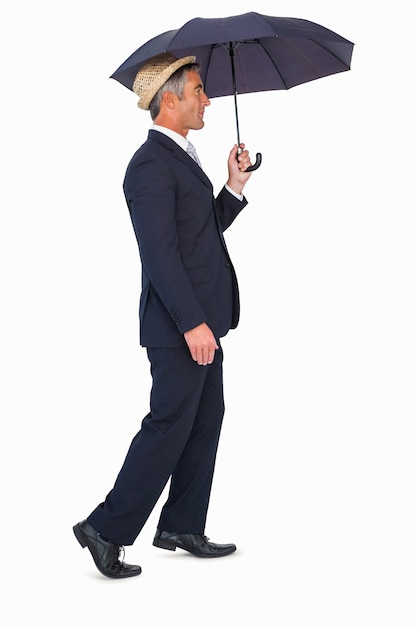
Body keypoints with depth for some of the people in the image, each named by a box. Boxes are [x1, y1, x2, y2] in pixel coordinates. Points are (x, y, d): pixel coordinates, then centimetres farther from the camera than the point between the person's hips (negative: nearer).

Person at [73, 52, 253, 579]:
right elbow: (159, 252, -22)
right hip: (180, 325, -10)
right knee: (169, 426, -6)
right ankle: (107, 530, 2)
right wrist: (192, 323, -25)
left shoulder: (179, 159, 16)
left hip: (201, 321, 10)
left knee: (206, 422, 14)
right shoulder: (151, 164, -16)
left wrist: (234, 186, 8)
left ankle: (182, 527, 23)